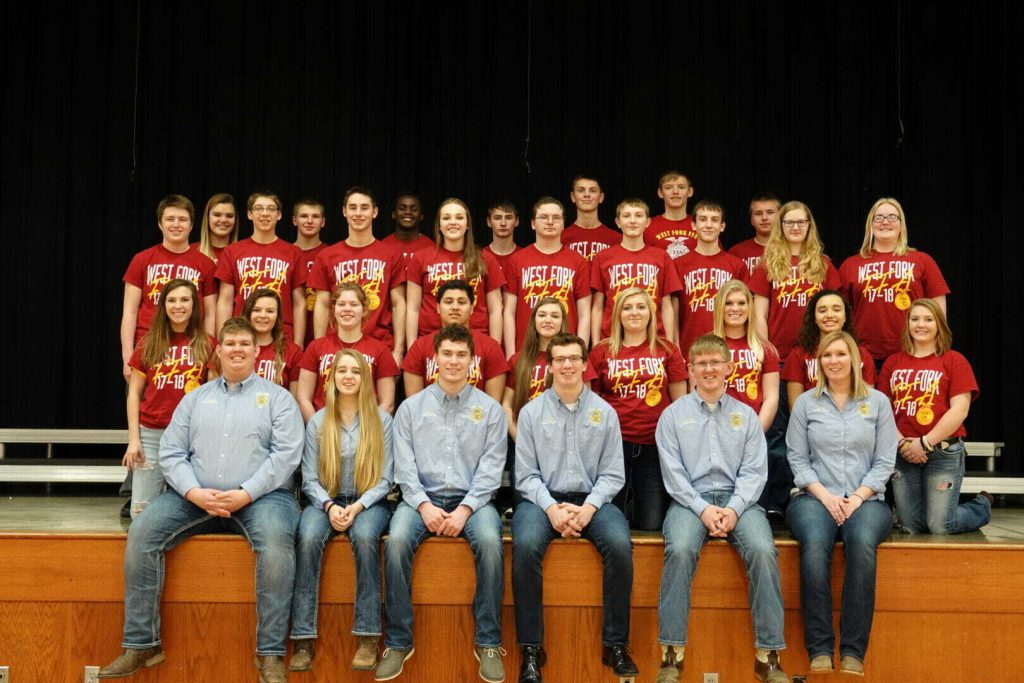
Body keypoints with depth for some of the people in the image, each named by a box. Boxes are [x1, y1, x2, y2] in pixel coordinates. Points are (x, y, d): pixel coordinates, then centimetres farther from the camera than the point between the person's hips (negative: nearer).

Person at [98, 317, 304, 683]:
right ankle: (141, 644, -11)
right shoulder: (195, 399, 18)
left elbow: (287, 454, -4)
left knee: (276, 539, -35)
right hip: (196, 496, 3)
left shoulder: (277, 397, 8)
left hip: (261, 495, -3)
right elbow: (171, 452, 9)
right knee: (142, 531, -20)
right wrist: (194, 492, -10)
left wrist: (245, 494, -16)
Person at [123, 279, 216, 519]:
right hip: (151, 433, 1)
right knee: (141, 511, -2)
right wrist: (133, 439, 2)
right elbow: (134, 393, 10)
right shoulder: (149, 344, 8)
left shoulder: (207, 345, 4)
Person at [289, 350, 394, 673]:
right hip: (327, 500, 1)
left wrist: (358, 506, -17)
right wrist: (329, 506, -17)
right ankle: (304, 639, -29)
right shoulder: (317, 422, 5)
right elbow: (310, 479, 2)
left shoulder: (382, 419, 1)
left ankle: (368, 636, -29)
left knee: (364, 536, -35)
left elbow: (385, 478, -1)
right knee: (308, 538, -31)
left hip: (369, 501, -1)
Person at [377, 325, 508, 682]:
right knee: (396, 542, -29)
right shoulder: (411, 408, 10)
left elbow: (491, 467, 0)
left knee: (490, 542, -31)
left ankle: (488, 642, -18)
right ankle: (398, 642, -17)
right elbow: (404, 465, 2)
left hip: (472, 498, 0)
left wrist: (465, 509, -14)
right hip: (422, 497, 1)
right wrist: (425, 506, -13)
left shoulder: (490, 409, 8)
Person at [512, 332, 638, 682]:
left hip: (592, 499, 1)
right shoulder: (531, 412, 5)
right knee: (525, 545, -32)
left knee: (620, 545, -29)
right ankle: (531, 648, -20)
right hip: (542, 498, -1)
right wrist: (552, 508, -15)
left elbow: (612, 474, 4)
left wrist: (589, 507, -13)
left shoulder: (605, 413, 7)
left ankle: (616, 645, -14)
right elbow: (526, 475, 0)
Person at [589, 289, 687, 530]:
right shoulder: (602, 352, 6)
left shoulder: (667, 351, 6)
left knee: (651, 523, -1)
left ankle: (637, 503, 31)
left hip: (655, 446, 0)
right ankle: (627, 501, 34)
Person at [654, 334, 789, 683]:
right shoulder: (673, 415, 10)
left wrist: (734, 509, -12)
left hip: (738, 500, 1)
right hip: (691, 500, -1)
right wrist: (703, 509, -13)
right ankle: (672, 654, -27)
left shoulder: (746, 415, 14)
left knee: (763, 550, -29)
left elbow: (754, 470, 5)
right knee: (680, 550, -32)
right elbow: (673, 472, 1)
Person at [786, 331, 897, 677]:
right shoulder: (806, 402, 11)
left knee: (862, 542, -36)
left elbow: (885, 462, 6)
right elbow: (797, 459, 6)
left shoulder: (878, 402, 11)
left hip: (866, 499, 0)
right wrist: (825, 496, -8)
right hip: (816, 497, 0)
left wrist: (858, 497, -9)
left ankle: (853, 653, -32)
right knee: (814, 543, -35)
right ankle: (819, 651, -33)